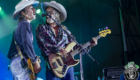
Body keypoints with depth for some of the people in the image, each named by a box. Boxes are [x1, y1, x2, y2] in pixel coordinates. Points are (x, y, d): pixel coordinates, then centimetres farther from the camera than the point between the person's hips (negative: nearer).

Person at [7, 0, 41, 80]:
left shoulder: (20, 25, 24)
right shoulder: (25, 24, -4)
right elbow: (27, 43, -19)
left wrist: (35, 58, 9)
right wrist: (36, 61, -13)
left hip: (17, 62, 10)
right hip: (20, 62, -10)